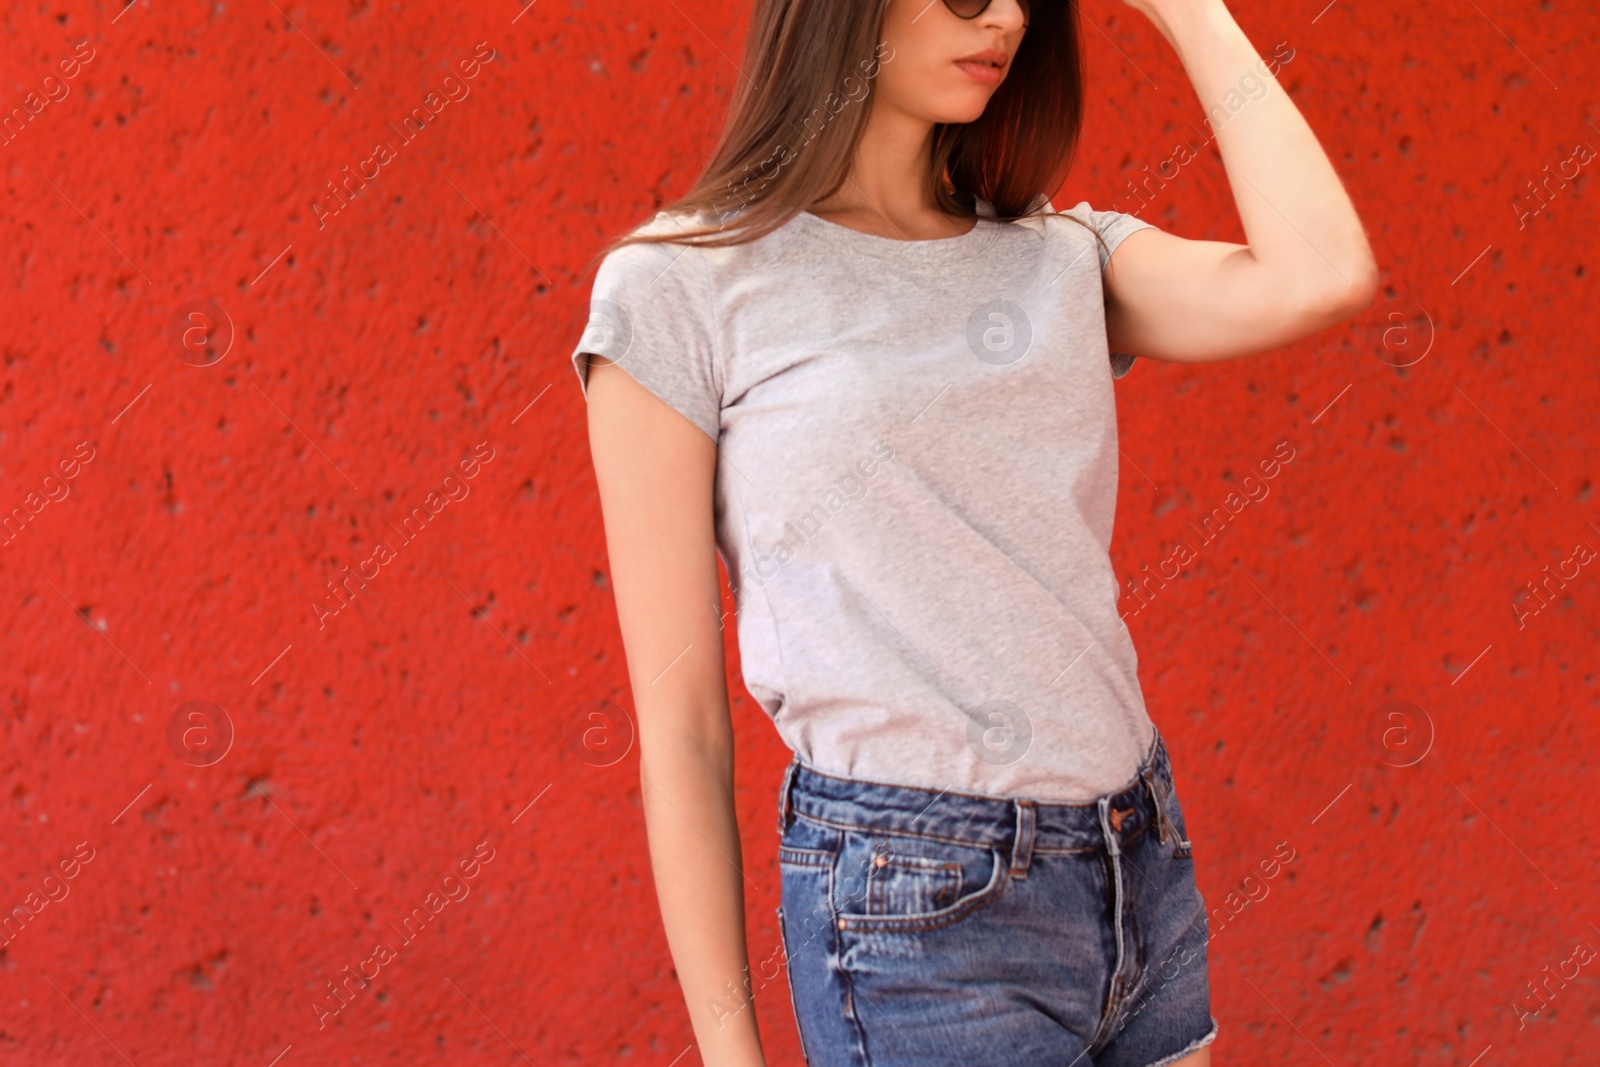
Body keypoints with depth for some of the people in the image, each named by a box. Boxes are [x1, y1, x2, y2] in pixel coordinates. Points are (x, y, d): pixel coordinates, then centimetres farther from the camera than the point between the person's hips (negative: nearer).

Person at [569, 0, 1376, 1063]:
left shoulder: (1063, 257, 9)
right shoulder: (681, 285, -5)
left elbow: (1321, 278, -11)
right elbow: (680, 728, -5)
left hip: (1142, 874, 5)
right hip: (916, 912, -5)